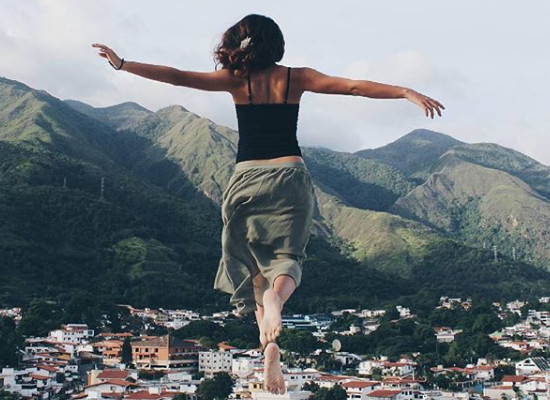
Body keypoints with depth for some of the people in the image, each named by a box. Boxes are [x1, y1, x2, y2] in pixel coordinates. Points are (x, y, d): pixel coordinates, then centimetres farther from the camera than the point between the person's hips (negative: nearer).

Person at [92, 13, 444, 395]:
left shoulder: (237, 80, 2)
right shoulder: (296, 78, 4)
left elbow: (178, 76, -3)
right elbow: (354, 86, -2)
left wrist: (122, 64, 1)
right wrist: (408, 93, -3)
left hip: (248, 178, 0)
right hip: (291, 177, 0)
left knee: (255, 264, 11)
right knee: (288, 257, 9)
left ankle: (271, 351, -2)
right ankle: (276, 295, -29)